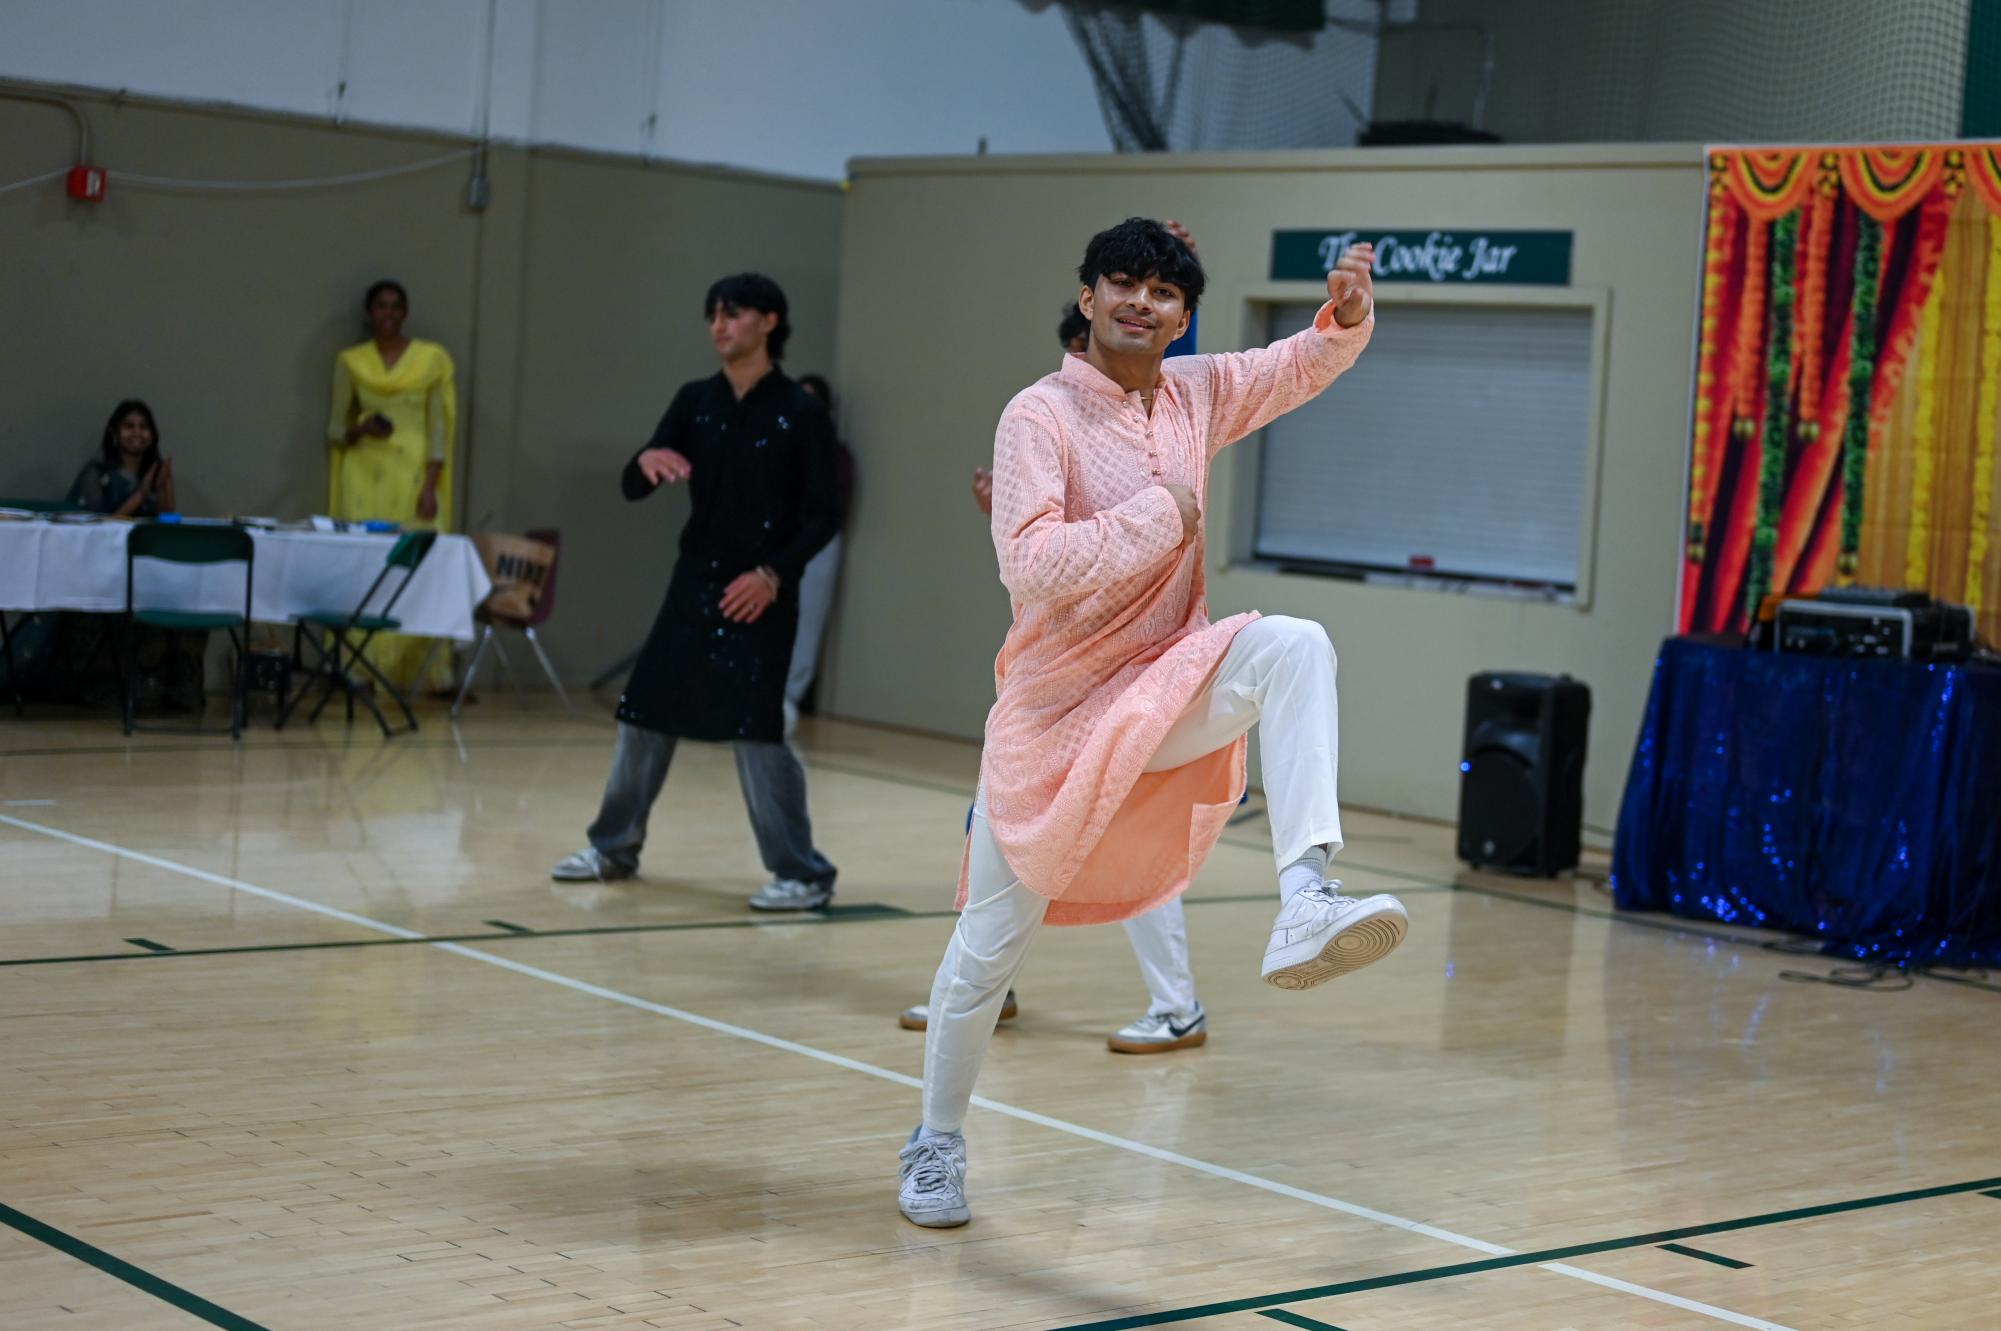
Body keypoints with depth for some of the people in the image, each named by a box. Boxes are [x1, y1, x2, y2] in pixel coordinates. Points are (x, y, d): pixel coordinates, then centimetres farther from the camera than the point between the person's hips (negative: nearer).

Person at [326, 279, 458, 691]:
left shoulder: (433, 358, 4)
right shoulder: (350, 361, 9)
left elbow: (439, 427, 2)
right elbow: (335, 428, 12)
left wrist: (430, 486, -7)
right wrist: (360, 430, -10)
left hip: (413, 473, -1)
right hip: (364, 474, 1)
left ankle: (417, 672, -6)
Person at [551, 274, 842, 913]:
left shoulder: (802, 413, -7)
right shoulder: (695, 402, 6)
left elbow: (824, 514, -8)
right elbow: (632, 488, 2)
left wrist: (775, 574, -21)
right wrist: (647, 461, -21)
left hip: (761, 595, -5)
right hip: (693, 583, 6)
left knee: (755, 729, -11)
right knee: (645, 714, 10)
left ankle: (804, 874, -2)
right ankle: (615, 847, 27)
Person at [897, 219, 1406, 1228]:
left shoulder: (1200, 394, 4)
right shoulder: (1041, 415, -12)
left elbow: (1312, 360, 14)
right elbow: (1029, 567, -24)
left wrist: (1348, 309, -9)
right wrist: (1160, 513, -18)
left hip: (1164, 691, 4)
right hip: (1054, 709, -4)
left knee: (1292, 645, -27)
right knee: (991, 946, 3)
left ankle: (1304, 909, -40)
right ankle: (936, 1144, 27)